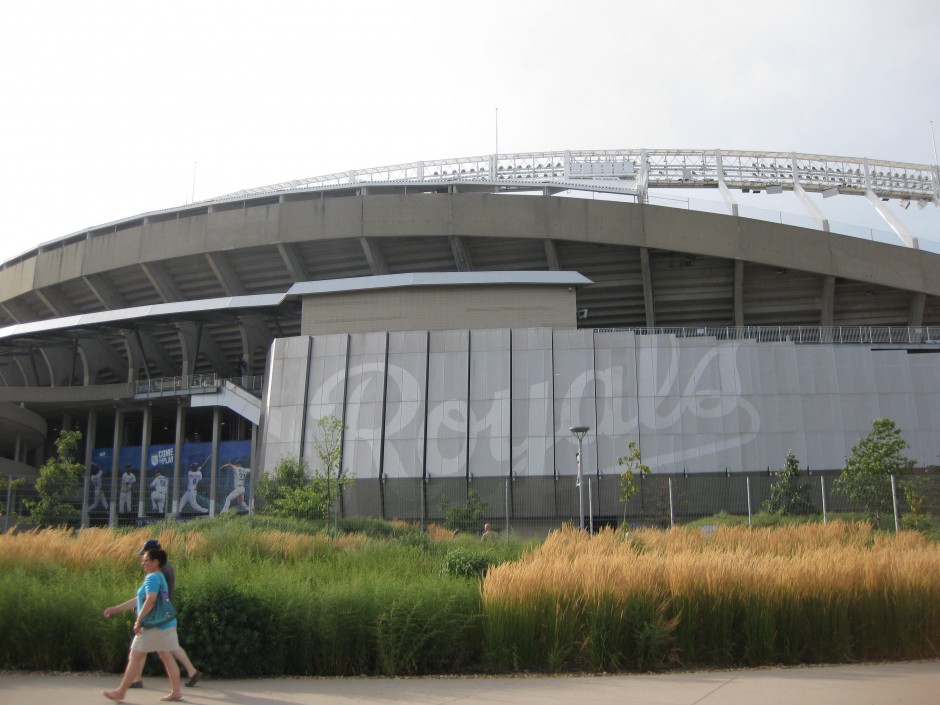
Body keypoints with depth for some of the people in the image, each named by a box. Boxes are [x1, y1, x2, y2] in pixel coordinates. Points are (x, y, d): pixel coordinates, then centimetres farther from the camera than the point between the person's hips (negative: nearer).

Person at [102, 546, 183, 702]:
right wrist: (115, 609, 23)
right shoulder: (159, 577, 18)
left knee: (134, 658, 1)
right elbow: (138, 600, 23)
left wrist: (138, 621, -23)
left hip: (154, 625, -9)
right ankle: (176, 691, 8)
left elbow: (150, 600, -28)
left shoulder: (152, 578, -13)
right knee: (167, 657, 9)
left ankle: (121, 692, 10)